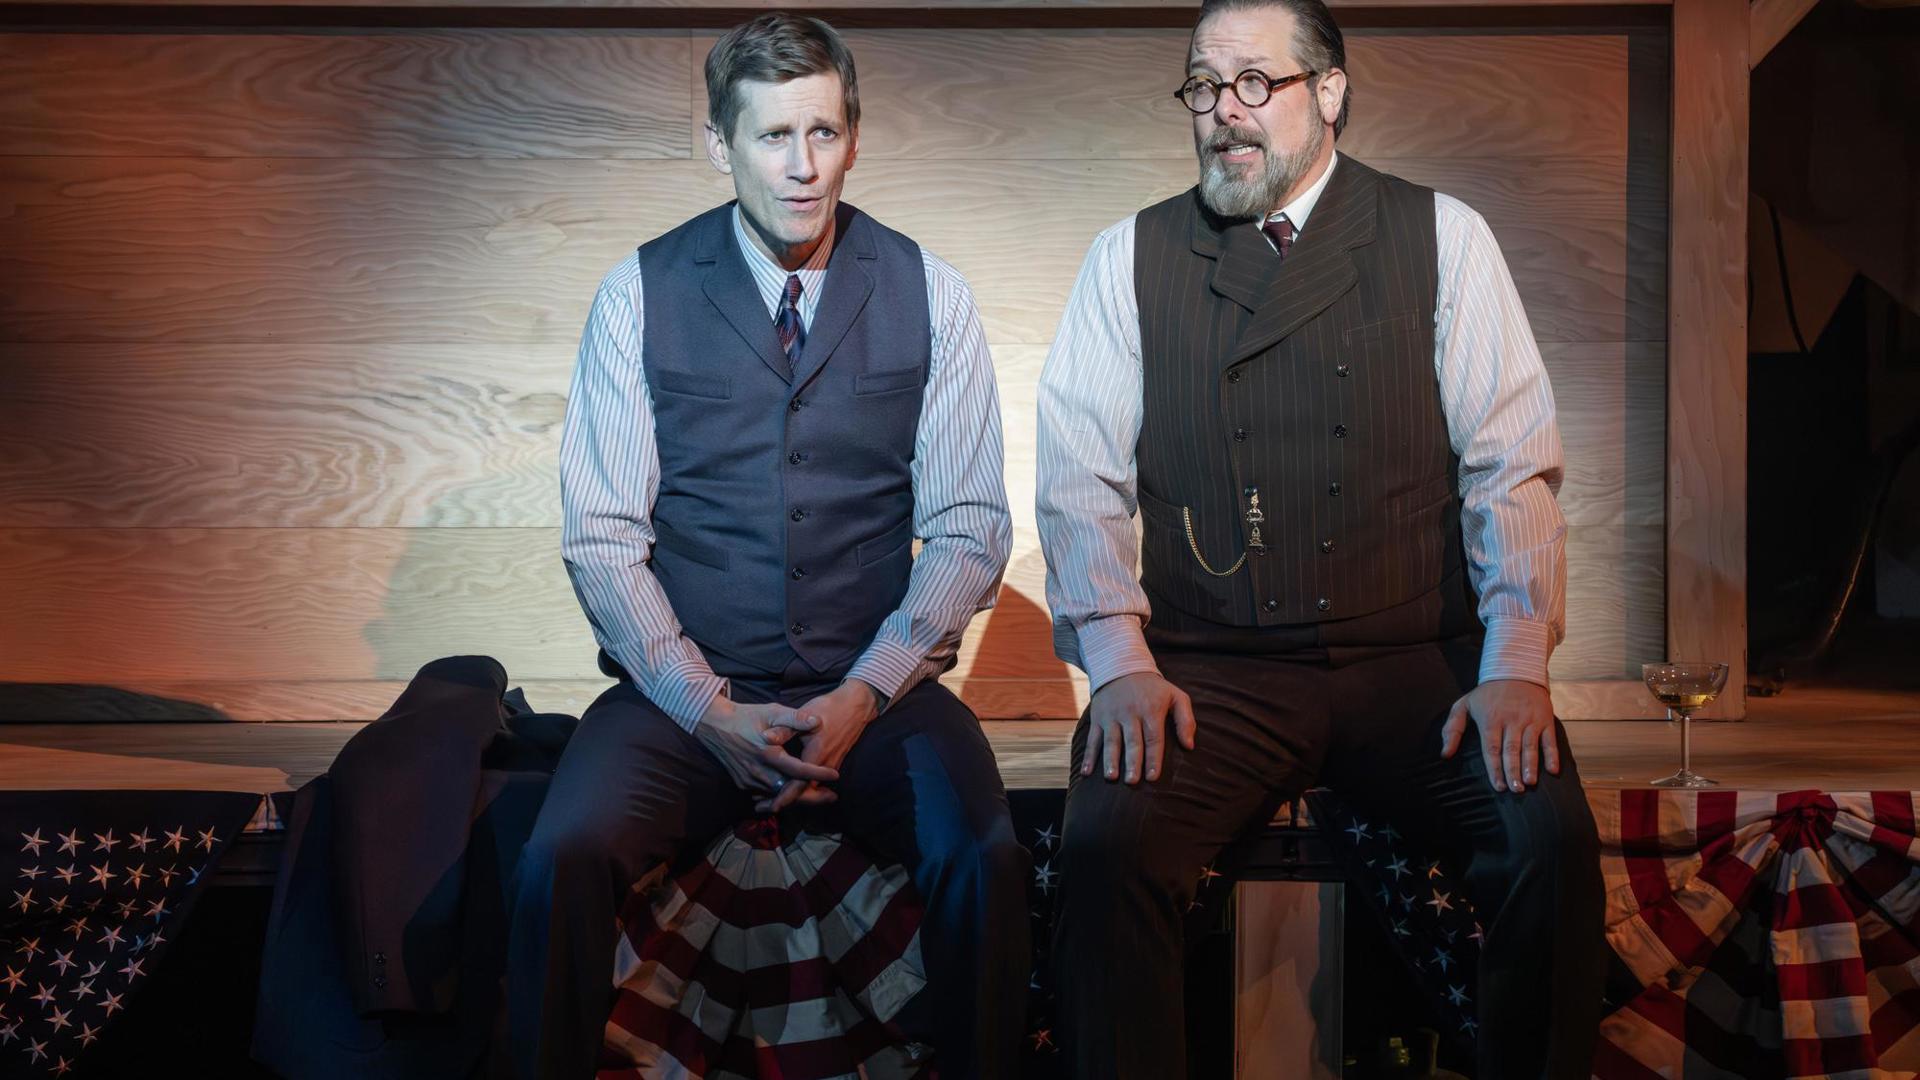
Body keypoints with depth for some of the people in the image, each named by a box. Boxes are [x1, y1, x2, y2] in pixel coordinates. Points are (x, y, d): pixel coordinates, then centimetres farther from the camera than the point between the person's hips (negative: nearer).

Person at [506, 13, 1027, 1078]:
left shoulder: (929, 295, 4)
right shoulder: (641, 293, 2)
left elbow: (970, 528, 3)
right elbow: (601, 535, 0)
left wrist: (863, 696, -10)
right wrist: (709, 710, -12)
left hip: (874, 692, 0)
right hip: (686, 691, 0)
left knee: (985, 859, -28)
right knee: (563, 860, -27)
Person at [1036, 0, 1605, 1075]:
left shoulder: (1442, 239, 7)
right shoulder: (1131, 259, 9)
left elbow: (1512, 464, 3)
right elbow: (1082, 482, 3)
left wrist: (1515, 664, -10)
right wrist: (1121, 663, -11)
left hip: (1418, 661, 1)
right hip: (1208, 669, 0)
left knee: (1553, 842, -24)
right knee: (1106, 846, -27)